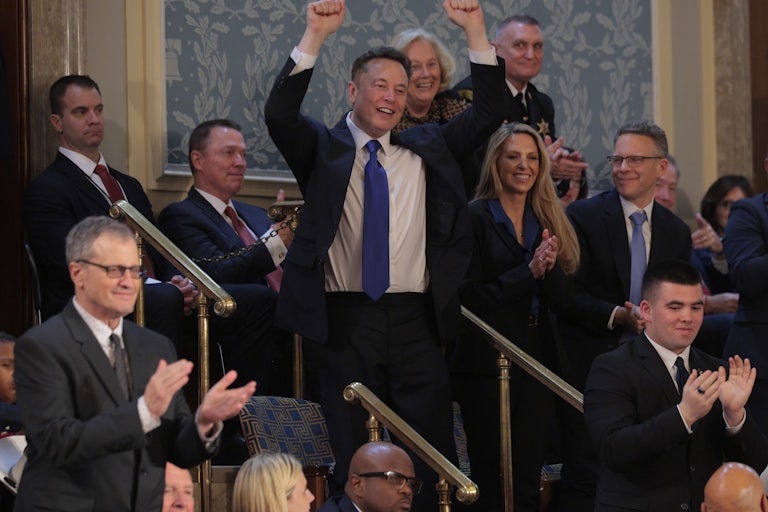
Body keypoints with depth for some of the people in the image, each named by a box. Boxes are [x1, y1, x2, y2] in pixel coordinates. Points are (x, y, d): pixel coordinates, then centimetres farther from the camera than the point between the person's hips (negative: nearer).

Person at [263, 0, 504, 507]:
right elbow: (279, 113, -12)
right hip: (342, 322, -2)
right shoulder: (322, 148, 5)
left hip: (416, 320, 2)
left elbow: (488, 114, 5)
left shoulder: (428, 150, 13)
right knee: (352, 461, 5)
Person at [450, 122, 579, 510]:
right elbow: (469, 297, -11)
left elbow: (561, 299, 7)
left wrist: (549, 267, -13)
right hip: (487, 363, -5)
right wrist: (529, 271, -16)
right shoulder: (475, 217, -4)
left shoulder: (547, 223, 13)